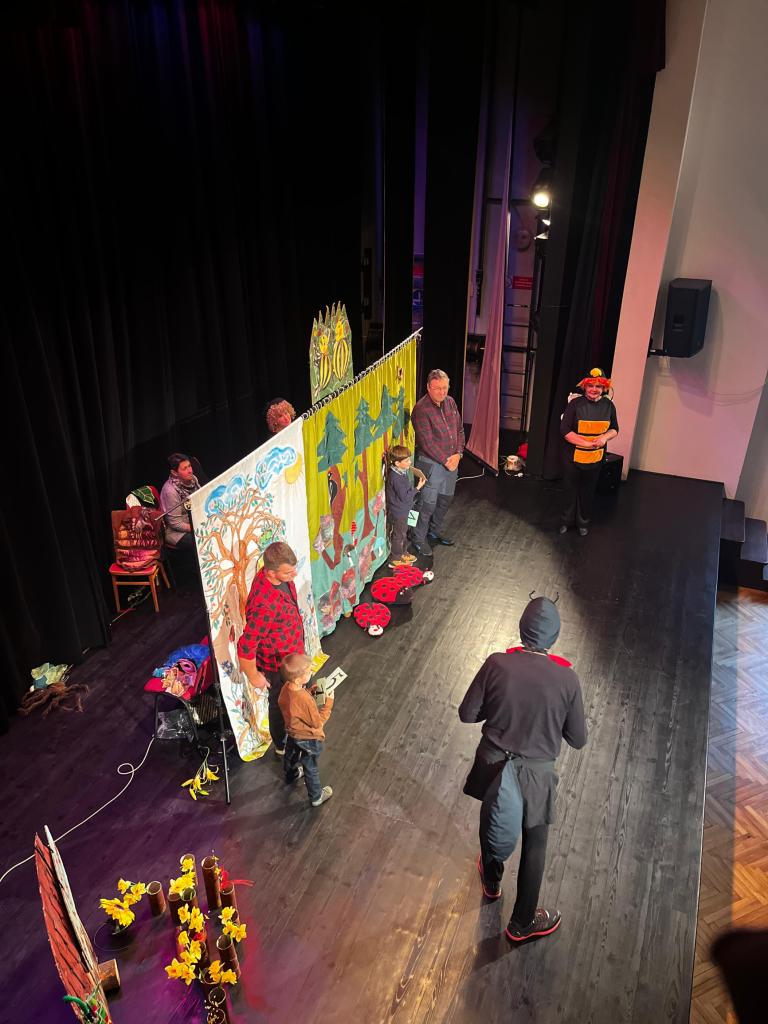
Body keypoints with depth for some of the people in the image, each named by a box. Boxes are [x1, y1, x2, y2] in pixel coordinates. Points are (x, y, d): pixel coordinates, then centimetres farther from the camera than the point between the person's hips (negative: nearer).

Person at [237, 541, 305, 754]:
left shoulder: (278, 576, -16)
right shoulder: (264, 606, -43)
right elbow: (245, 648, -34)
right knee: (281, 704, 19)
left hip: (292, 653, 8)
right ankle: (282, 747, 47)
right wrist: (254, 676, -18)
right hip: (278, 664, -8)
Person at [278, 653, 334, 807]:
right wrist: (328, 703, -21)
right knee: (311, 768, 17)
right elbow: (318, 722, -27)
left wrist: (310, 692, -11)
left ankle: (291, 774, 64)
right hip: (308, 739, -7)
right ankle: (316, 797, 40)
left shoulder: (286, 688, -20)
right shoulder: (305, 700, -42)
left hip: (292, 732, 7)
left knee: (291, 756, 34)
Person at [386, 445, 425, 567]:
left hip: (402, 510, 9)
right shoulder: (396, 478, -31)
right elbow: (404, 497, -27)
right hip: (397, 512, -9)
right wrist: (418, 488, -22)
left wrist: (413, 489, 2)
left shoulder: (401, 472, -1)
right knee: (398, 535, 8)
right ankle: (396, 559, 25)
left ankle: (402, 553, 43)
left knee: (403, 532, 25)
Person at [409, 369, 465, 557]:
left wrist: (458, 454, -4)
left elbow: (460, 429, 9)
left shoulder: (450, 402, 4)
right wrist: (445, 461, -17)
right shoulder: (421, 409, -19)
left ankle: (434, 532, 37)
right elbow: (427, 443, -21)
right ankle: (418, 538, 16)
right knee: (428, 503, -1)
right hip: (431, 463, -7)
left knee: (446, 499, 19)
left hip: (451, 461, 7)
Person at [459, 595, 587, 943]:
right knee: (534, 846, 22)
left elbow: (467, 714, -8)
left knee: (493, 828, 30)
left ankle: (491, 880, 58)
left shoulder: (496, 664, -18)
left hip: (495, 766, 2)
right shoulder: (567, 679, -18)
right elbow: (578, 740, -7)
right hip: (536, 774, -1)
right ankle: (522, 923, 39)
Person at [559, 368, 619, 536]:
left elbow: (614, 429, 9)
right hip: (573, 457, -2)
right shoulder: (575, 404, -13)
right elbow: (565, 430, -16)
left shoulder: (608, 405, -2)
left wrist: (605, 437, -14)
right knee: (571, 490, 13)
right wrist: (587, 443, -21)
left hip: (595, 459, 2)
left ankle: (583, 522, 34)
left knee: (588, 492, 16)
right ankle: (567, 520, 32)